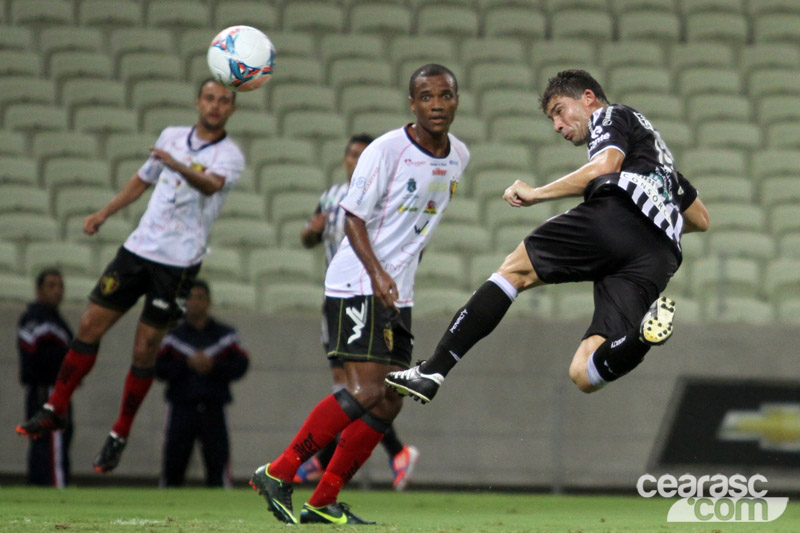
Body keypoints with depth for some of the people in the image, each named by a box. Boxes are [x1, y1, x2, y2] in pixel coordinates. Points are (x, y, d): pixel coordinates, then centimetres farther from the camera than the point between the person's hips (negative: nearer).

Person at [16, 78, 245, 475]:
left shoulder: (229, 155, -7)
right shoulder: (172, 136, 10)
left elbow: (210, 185, -29)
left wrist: (176, 164, -48)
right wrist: (105, 213, 19)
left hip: (178, 263, -4)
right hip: (138, 248, 5)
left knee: (145, 349, -4)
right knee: (90, 325, 1)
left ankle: (120, 435, 9)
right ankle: (55, 410, 12)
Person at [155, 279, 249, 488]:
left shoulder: (226, 336, 10)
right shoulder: (173, 336, 9)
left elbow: (240, 366, 2)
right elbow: (159, 368, -1)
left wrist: (213, 366, -13)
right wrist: (188, 364, -14)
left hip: (213, 408, 0)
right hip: (182, 408, 0)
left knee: (218, 459, -8)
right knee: (173, 463, -2)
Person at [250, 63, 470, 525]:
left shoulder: (459, 157, 8)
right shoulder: (387, 150, -13)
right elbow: (354, 217, -12)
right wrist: (377, 272, -25)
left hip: (398, 294, 8)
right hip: (357, 285, -8)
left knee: (389, 403, 2)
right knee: (366, 392, -19)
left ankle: (323, 503, 7)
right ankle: (277, 474, -10)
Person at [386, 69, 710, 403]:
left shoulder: (612, 116, 19)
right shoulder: (653, 149, 43)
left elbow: (606, 165, -4)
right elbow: (701, 219, 45)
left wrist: (537, 193, 3)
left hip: (618, 214, -7)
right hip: (661, 257, 7)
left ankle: (431, 372, -3)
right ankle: (647, 328, -36)